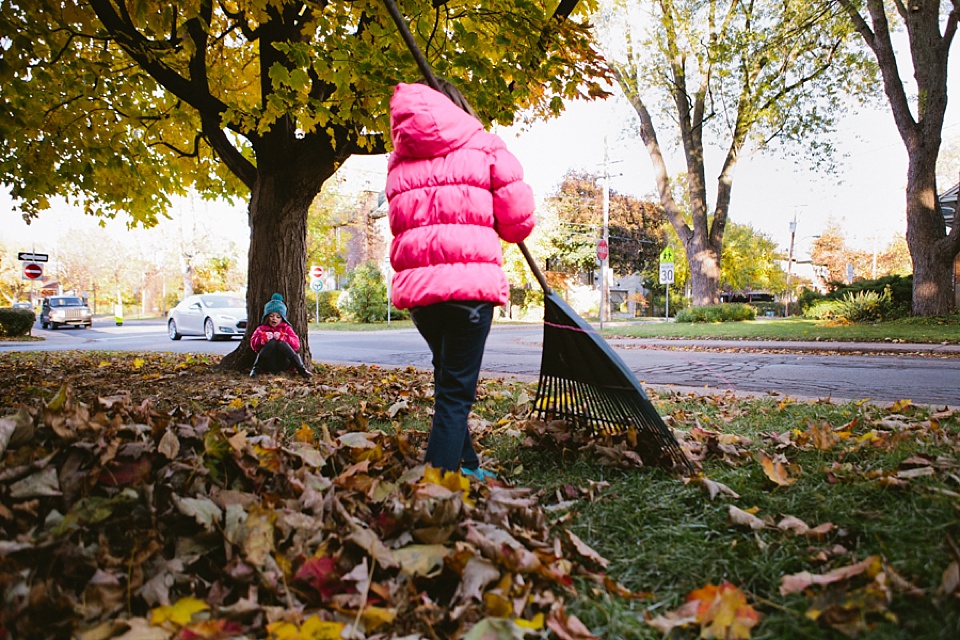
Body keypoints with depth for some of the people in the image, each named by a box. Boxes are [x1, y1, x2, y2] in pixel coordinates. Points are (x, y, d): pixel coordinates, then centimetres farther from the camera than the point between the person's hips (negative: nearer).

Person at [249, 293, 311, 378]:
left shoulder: (286, 328, 16)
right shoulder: (261, 329, 18)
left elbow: (296, 344, 1)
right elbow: (253, 344, 3)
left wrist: (282, 337, -14)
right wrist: (263, 337, -15)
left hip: (283, 364, 0)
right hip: (268, 366, 0)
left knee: (281, 343, -27)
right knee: (271, 342, -24)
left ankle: (301, 369, -29)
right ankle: (256, 369, -25)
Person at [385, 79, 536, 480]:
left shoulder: (399, 161, 20)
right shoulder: (483, 148, 6)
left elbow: (402, 222, 18)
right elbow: (518, 218, 2)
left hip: (415, 284, 5)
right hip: (469, 282, -5)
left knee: (448, 378, 21)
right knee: (455, 391, -4)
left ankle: (466, 467, 31)